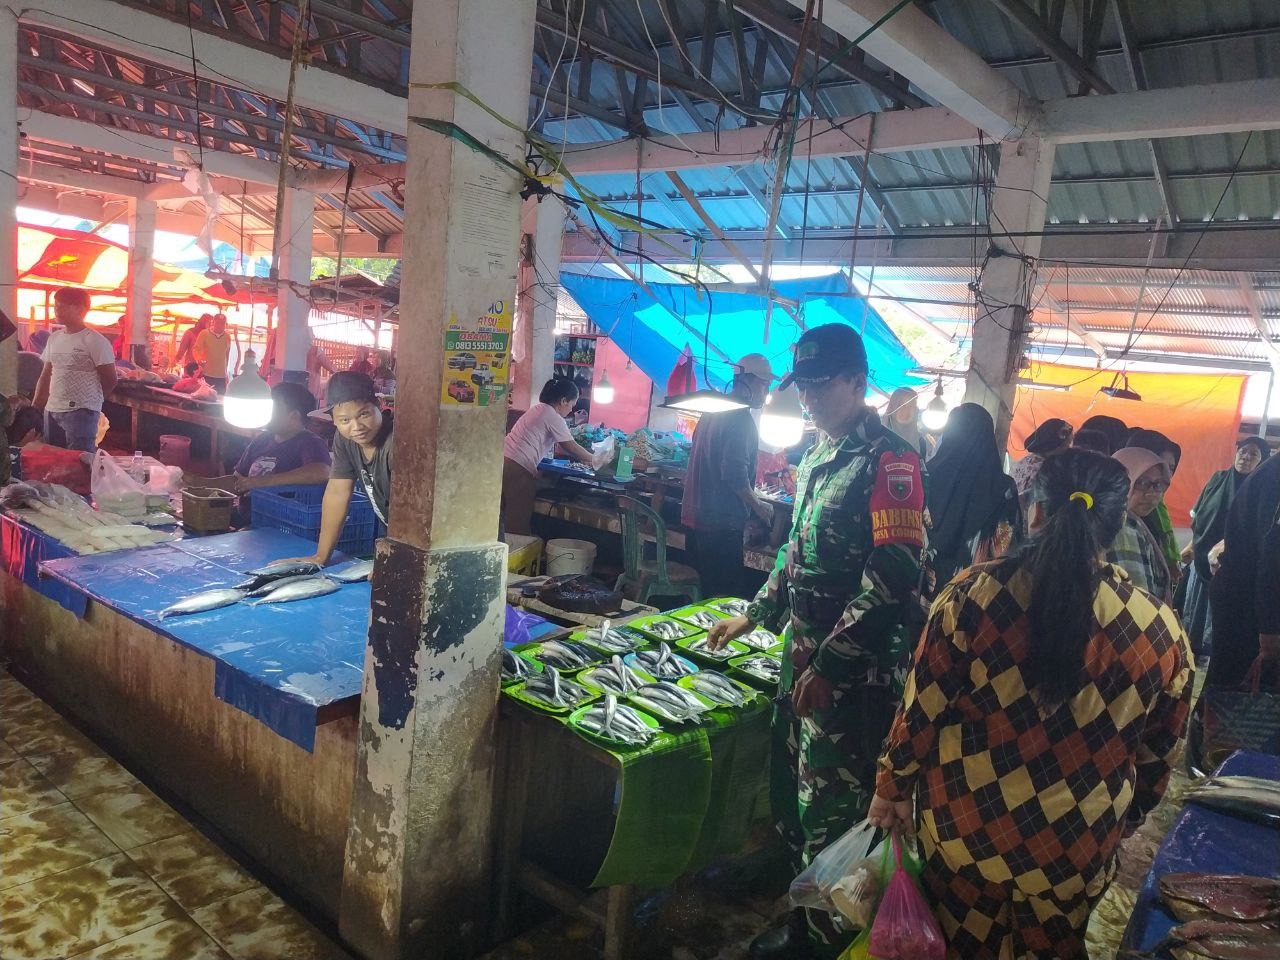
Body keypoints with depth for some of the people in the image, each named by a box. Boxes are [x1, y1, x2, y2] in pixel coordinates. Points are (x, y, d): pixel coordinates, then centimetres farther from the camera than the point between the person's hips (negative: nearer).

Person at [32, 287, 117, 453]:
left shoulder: (95, 341, -9)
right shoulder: (54, 338, 12)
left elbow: (110, 380, -6)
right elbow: (46, 375, 17)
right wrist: (34, 407, 12)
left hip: (81, 412, -7)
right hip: (51, 411, 7)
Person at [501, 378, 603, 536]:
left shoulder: (538, 409, 22)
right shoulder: (554, 418, -7)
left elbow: (555, 445, 28)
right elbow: (571, 447, -3)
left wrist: (585, 457, 29)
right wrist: (593, 460, 13)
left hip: (504, 459, 9)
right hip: (518, 469, -9)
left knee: (508, 515, 12)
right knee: (519, 520, -3)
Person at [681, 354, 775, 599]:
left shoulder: (713, 411, 14)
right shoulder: (741, 418, -15)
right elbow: (735, 473, -23)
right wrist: (757, 505, -8)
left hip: (697, 514, 10)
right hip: (723, 521, -10)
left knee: (707, 588, 18)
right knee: (726, 595, -3)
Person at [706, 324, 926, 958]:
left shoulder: (889, 461, -16)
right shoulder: (818, 455, 12)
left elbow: (893, 578, -22)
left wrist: (828, 663, -21)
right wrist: (754, 615, 23)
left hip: (854, 670, -8)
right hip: (805, 653, 9)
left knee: (830, 811, 3)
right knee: (792, 797, 18)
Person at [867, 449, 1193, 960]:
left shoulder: (974, 594, -19)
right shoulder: (1161, 630, -12)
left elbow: (921, 709, -11)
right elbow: (1157, 755, 2)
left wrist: (892, 786, 5)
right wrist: (1121, 822, 20)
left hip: (965, 826, -1)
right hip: (1078, 849, 2)